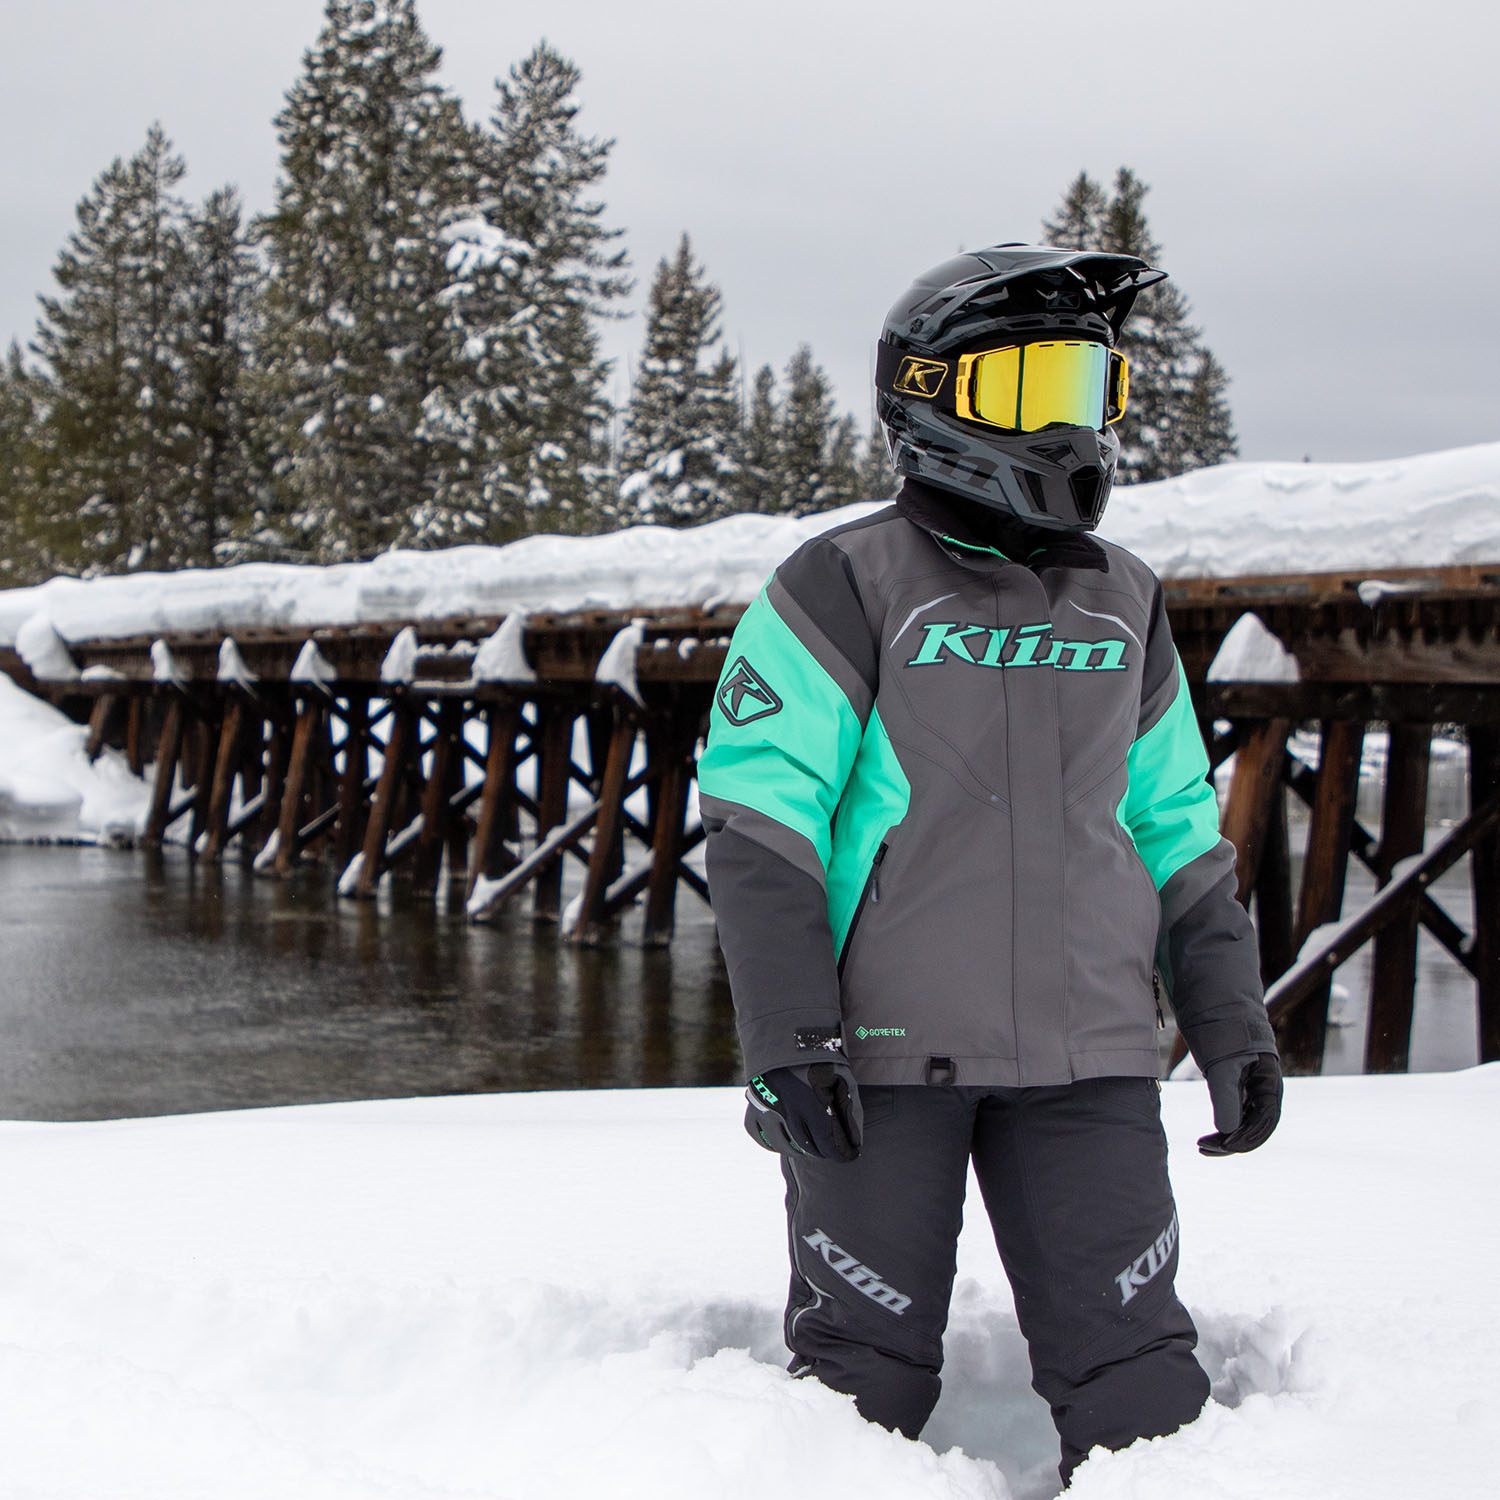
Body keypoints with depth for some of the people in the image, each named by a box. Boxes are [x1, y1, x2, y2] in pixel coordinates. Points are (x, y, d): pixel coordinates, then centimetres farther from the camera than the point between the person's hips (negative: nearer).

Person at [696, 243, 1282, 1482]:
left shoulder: (1125, 605, 15)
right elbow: (758, 818, -7)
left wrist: (1233, 1025, 16)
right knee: (866, 1379, 3)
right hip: (884, 1053, -4)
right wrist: (788, 1032, -15)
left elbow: (1178, 835, 20)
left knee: (1137, 1377, 1)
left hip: (1088, 1060, 4)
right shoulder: (845, 588, -3)